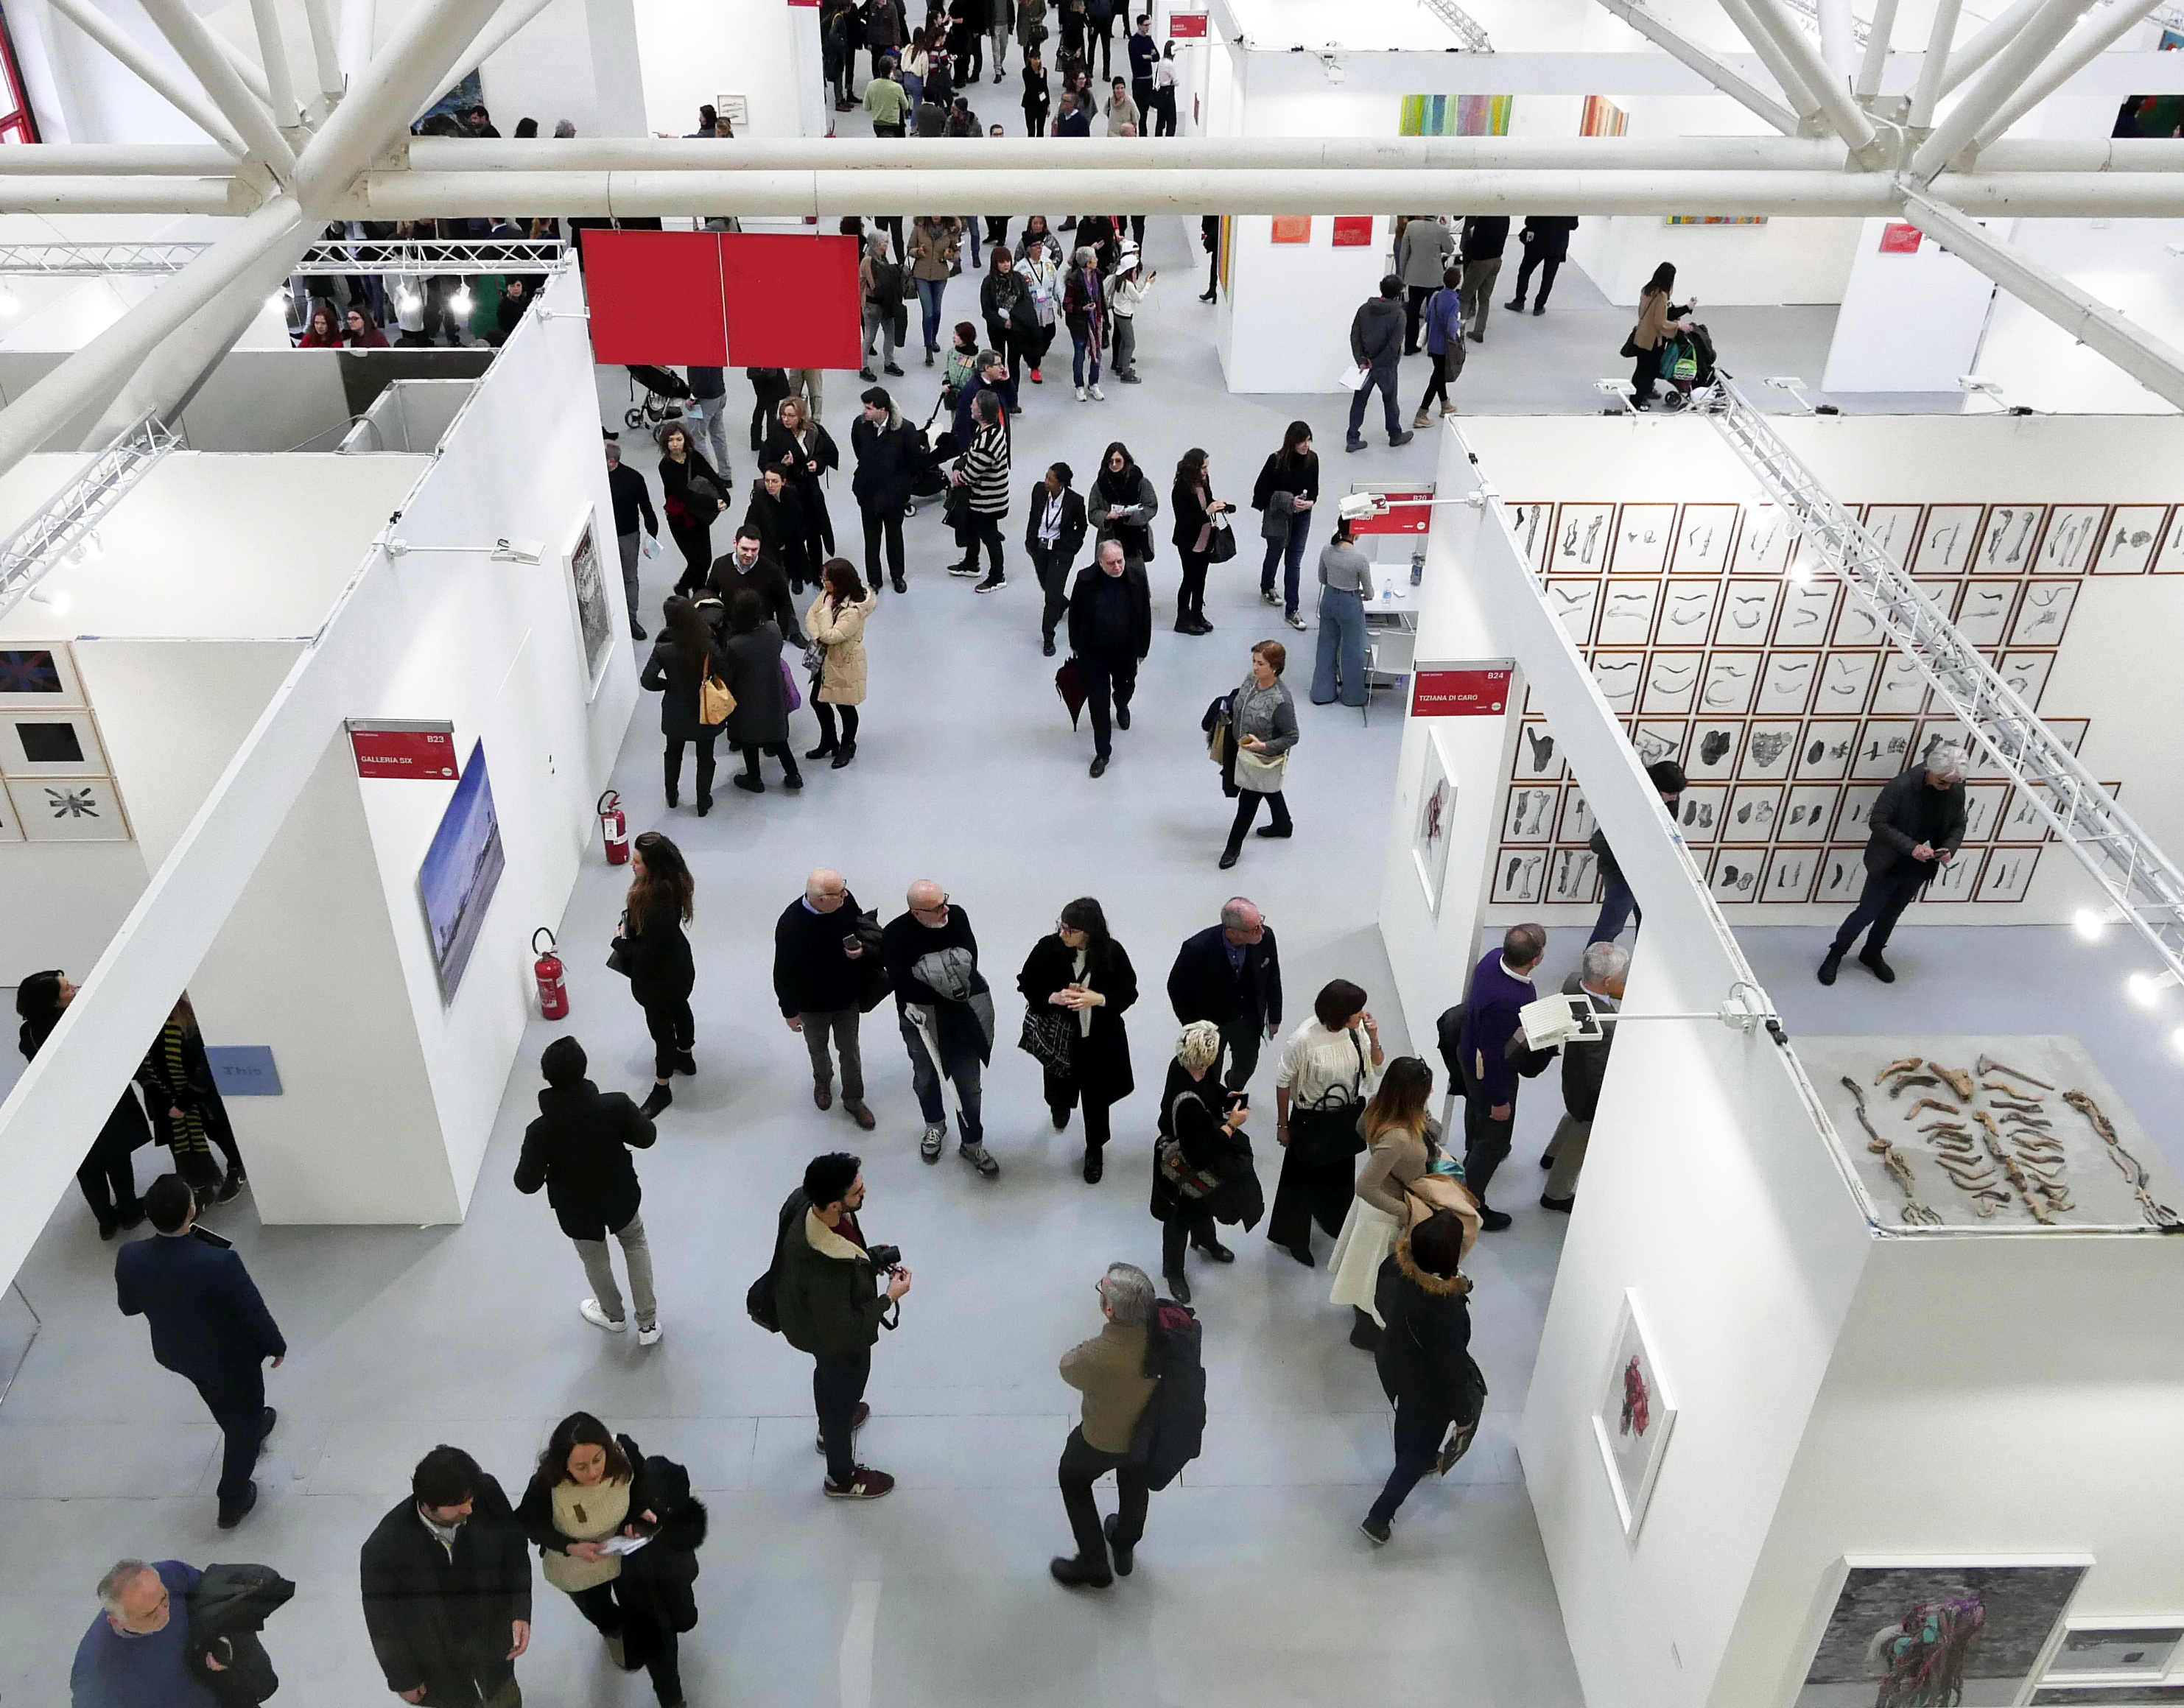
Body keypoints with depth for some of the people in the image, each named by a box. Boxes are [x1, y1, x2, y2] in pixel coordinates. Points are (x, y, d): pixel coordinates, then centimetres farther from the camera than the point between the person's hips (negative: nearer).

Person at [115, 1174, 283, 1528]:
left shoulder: (130, 1258, -27)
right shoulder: (220, 1262, -39)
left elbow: (128, 1307, -5)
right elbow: (254, 1312, -23)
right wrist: (276, 1345, -4)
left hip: (174, 1353, 5)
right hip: (231, 1358, -5)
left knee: (226, 1405, 36)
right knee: (244, 1420, 23)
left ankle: (248, 1429, 64)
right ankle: (232, 1502, 38)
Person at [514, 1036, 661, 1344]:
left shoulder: (540, 1130, -30)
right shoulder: (616, 1104, -28)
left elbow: (527, 1184, -21)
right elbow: (647, 1138, -13)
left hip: (577, 1209, -1)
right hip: (621, 1197, 1)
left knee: (595, 1260, 29)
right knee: (635, 1244, 30)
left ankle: (612, 1315, 54)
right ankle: (648, 1323, 34)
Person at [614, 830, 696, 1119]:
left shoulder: (657, 904, -41)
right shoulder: (670, 884, -13)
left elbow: (647, 953, -32)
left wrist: (621, 941, -16)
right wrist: (628, 935, -5)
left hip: (659, 977, -9)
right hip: (678, 967, 9)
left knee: (661, 1028, 12)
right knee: (679, 1010, 30)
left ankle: (661, 1089, 32)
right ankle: (685, 1058, 56)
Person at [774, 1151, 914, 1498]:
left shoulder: (803, 1201, -25)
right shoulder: (826, 1272, -48)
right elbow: (843, 1333, -32)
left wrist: (869, 1258, -8)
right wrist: (889, 1297, -24)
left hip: (810, 1318, 7)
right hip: (838, 1343, -7)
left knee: (828, 1378, 35)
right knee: (842, 1395, 22)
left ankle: (829, 1428, 67)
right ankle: (841, 1479, 50)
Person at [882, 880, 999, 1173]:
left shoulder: (957, 916, -14)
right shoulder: (894, 936, -23)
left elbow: (969, 960, -15)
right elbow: (904, 985, -24)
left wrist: (928, 969, -23)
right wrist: (943, 980, -22)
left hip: (961, 1016, 1)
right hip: (920, 1017, -1)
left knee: (969, 1083, 9)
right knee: (926, 1078, 23)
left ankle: (972, 1144, 28)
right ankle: (935, 1126, 51)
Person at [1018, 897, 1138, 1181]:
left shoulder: (1112, 952, -21)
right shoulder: (1048, 948, -21)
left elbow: (1129, 992, -9)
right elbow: (1026, 985, -8)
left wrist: (1099, 999, -27)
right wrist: (1053, 997, -27)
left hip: (1099, 1040, 0)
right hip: (1059, 1037, 1)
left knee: (1096, 1096, 15)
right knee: (1060, 1087, 21)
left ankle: (1095, 1149, 42)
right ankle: (1060, 1106, 61)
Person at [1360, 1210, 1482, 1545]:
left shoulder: (1395, 1263, -24)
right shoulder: (1444, 1312, -43)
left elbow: (1381, 1303, -2)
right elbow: (1451, 1369, -27)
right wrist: (1464, 1413, -9)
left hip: (1393, 1360, 6)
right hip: (1426, 1385, -6)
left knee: (1409, 1420, 36)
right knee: (1421, 1446, 22)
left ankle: (1413, 1461, 65)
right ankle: (1379, 1517, 32)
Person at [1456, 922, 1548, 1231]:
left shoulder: (1495, 958, -20)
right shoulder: (1506, 1001, -45)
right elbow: (1491, 1054, -32)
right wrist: (1499, 1100, -18)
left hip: (1471, 1053, 9)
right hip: (1490, 1072, -9)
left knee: (1476, 1107, 36)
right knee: (1494, 1138, 12)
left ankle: (1473, 1153, 66)